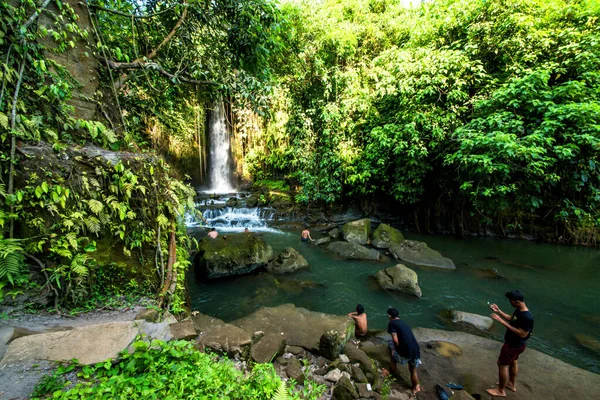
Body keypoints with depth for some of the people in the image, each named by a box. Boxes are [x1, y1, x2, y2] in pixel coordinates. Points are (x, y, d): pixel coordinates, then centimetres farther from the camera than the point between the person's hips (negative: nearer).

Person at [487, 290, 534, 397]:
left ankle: (501, 390, 21)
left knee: (502, 364, 4)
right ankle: (512, 384, 47)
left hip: (514, 345, -9)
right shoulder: (518, 310, -6)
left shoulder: (527, 317, -34)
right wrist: (498, 311, 2)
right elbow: (511, 319, 11)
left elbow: (522, 334, -32)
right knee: (513, 362, 26)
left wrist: (502, 321, -35)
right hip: (515, 343, 9)